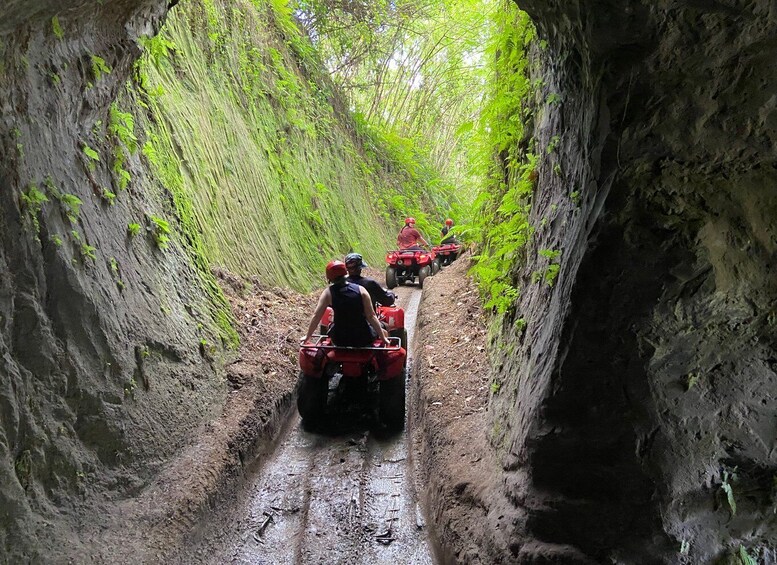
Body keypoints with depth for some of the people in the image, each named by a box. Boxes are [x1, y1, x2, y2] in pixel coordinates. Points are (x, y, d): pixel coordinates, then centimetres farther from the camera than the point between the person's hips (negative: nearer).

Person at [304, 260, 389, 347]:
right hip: (364, 340, -1)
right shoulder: (360, 290, -7)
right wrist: (383, 337, 0)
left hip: (340, 340, 1)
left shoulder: (328, 292, -5)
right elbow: (371, 316, -8)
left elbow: (316, 316, -5)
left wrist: (308, 336, 7)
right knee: (383, 332, 29)